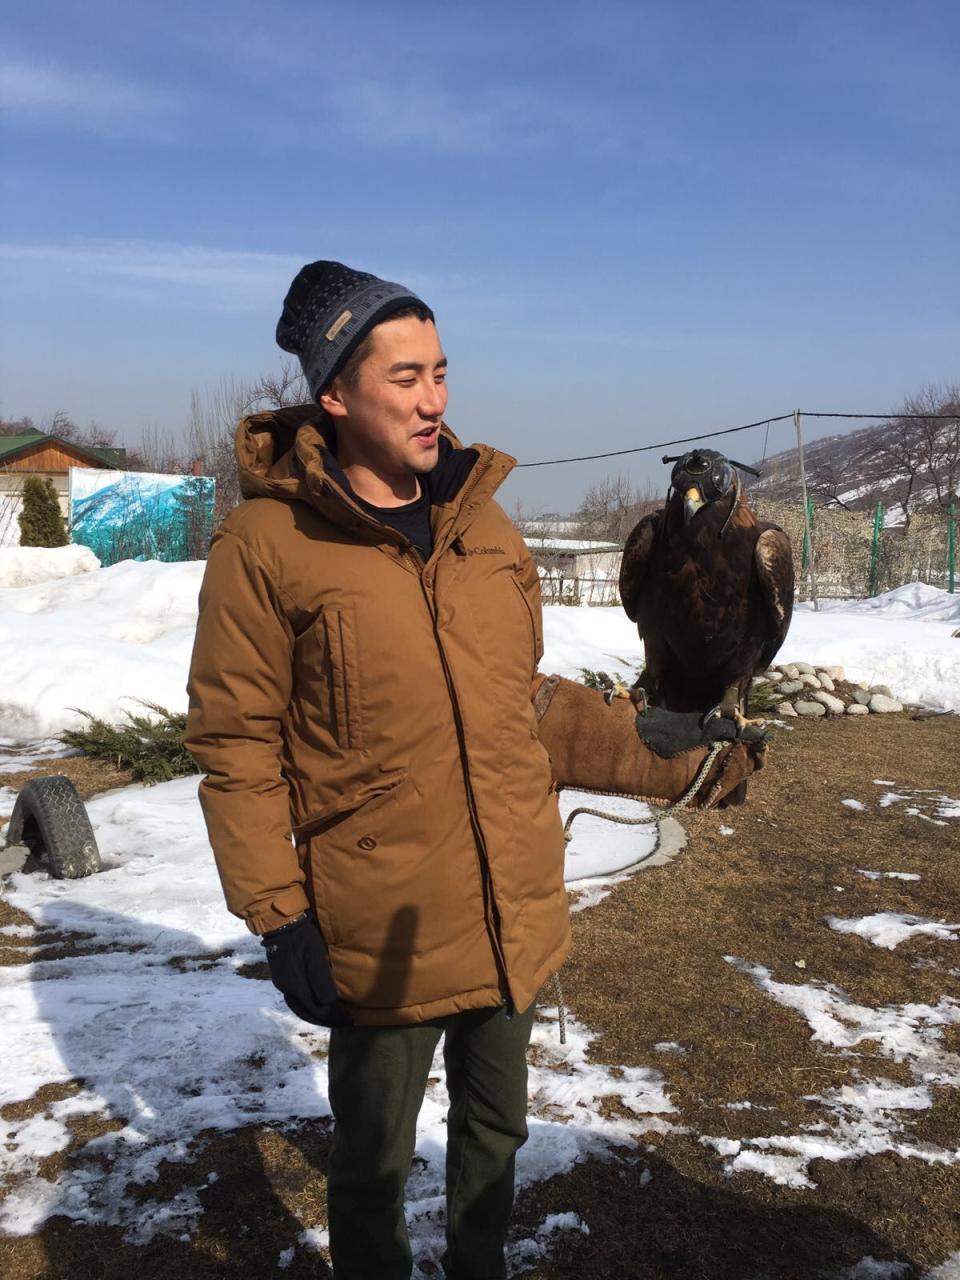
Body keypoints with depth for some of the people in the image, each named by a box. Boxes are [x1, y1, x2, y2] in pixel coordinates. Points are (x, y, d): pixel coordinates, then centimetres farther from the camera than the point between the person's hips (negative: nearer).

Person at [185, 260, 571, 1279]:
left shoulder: (486, 527, 3)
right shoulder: (264, 542, -13)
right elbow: (235, 743, -11)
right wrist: (279, 918, -12)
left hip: (514, 917, 5)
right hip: (382, 934, -5)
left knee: (495, 1128, 24)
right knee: (374, 1158, 17)